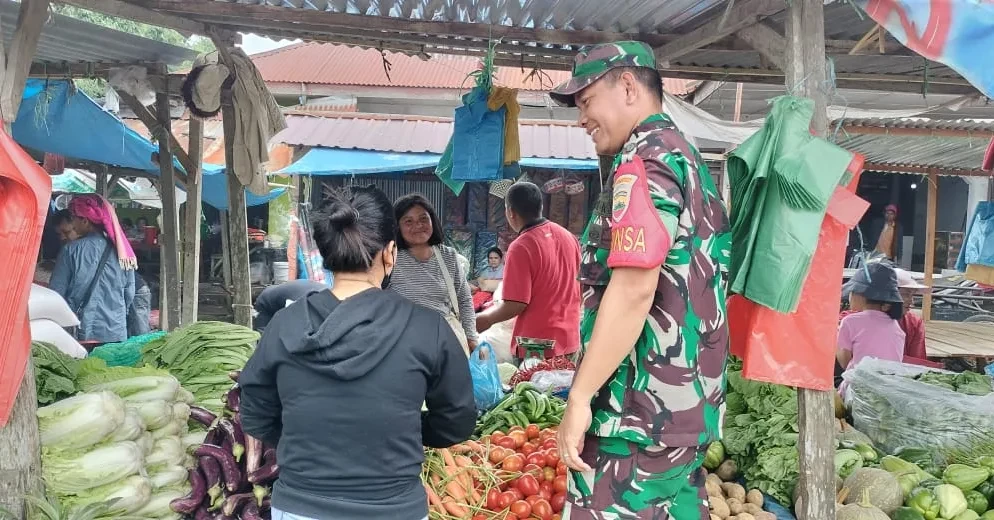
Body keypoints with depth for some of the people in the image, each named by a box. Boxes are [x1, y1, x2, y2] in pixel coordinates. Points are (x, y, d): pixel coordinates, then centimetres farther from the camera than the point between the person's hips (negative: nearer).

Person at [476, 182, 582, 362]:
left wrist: (484, 319, -4)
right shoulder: (568, 236, 4)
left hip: (536, 347, -7)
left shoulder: (521, 247, -19)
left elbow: (515, 305, -20)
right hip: (569, 340, 7)